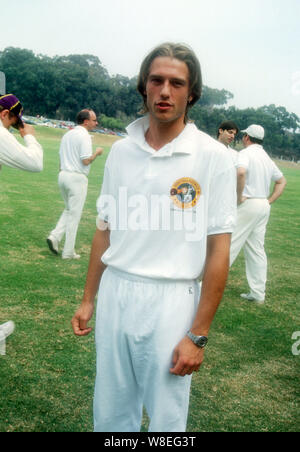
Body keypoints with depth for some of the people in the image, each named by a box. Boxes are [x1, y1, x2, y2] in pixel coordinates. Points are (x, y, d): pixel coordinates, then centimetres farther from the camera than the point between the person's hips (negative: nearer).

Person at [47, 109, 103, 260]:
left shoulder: (67, 134, 13)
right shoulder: (84, 136, -12)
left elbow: (61, 157, 16)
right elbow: (86, 160, -19)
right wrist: (97, 153, -2)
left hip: (63, 175, 8)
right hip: (77, 178, -8)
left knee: (69, 210, 23)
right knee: (74, 215, 1)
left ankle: (55, 236, 5)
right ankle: (68, 252, 7)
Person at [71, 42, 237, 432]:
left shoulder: (213, 157, -8)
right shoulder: (120, 151, 6)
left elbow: (218, 250, -9)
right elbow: (105, 230, 12)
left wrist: (198, 335, -10)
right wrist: (88, 299, 12)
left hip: (171, 301, -4)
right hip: (114, 294, 4)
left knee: (166, 418, 12)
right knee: (110, 413, 17)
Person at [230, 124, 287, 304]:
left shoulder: (245, 153, -9)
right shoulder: (267, 157, 17)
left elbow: (241, 172, -30)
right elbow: (282, 180, 24)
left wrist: (239, 196, -20)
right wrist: (269, 201, 15)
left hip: (248, 203, -8)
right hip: (264, 207, 8)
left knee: (229, 244, -4)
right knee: (257, 250, 10)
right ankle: (258, 294, 13)